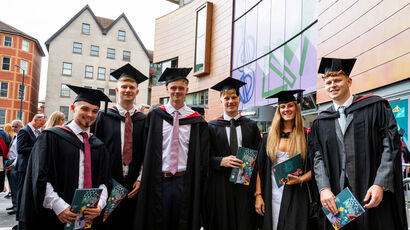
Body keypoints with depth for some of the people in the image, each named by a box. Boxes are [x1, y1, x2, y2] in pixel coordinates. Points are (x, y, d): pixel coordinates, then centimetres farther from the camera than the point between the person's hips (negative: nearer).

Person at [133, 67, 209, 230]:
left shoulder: (196, 121, 4)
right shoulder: (155, 116, 4)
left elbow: (202, 157, 5)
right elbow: (148, 150, 5)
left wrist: (198, 184, 1)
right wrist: (147, 180, 0)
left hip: (185, 182, 0)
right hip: (159, 181, 0)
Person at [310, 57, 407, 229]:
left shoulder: (375, 107, 2)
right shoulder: (321, 122, 10)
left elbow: (390, 145, -4)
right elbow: (318, 158, 3)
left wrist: (380, 184, -14)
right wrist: (324, 188, -13)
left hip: (374, 196, -2)